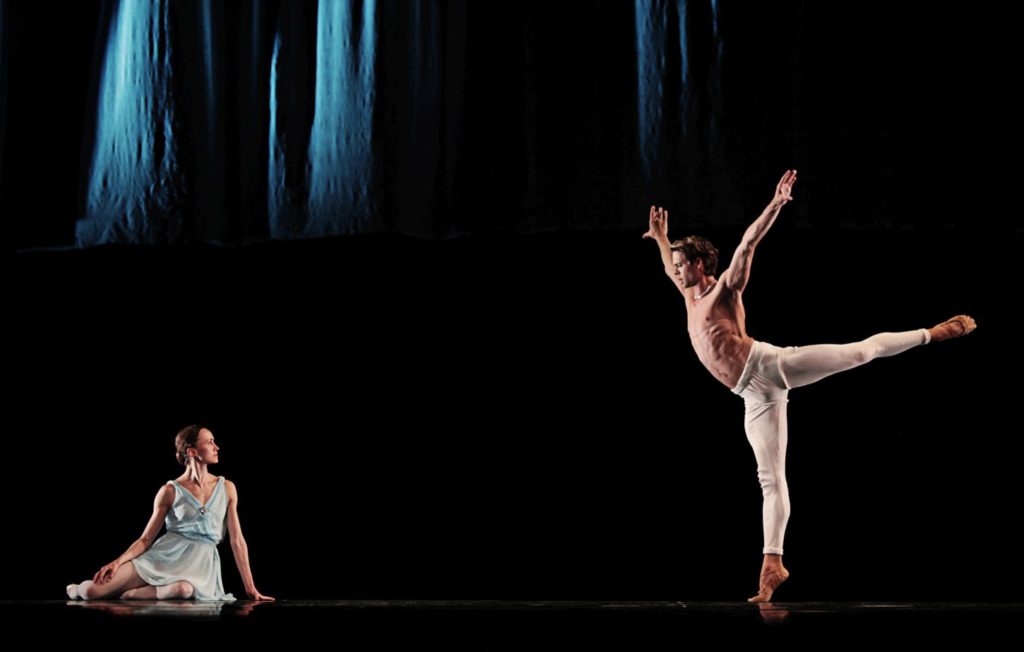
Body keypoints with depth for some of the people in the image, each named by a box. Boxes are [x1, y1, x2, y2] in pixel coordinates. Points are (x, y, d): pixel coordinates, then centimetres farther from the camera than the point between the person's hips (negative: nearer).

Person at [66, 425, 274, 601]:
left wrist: (250, 588, 3)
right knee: (92, 590, -17)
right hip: (165, 555, 0)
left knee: (186, 590, -41)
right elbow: (146, 539, 5)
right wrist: (117, 562, -13)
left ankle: (126, 595, -16)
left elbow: (237, 540, 7)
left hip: (200, 562, 0)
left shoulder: (227, 489, 7)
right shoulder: (170, 491, 3)